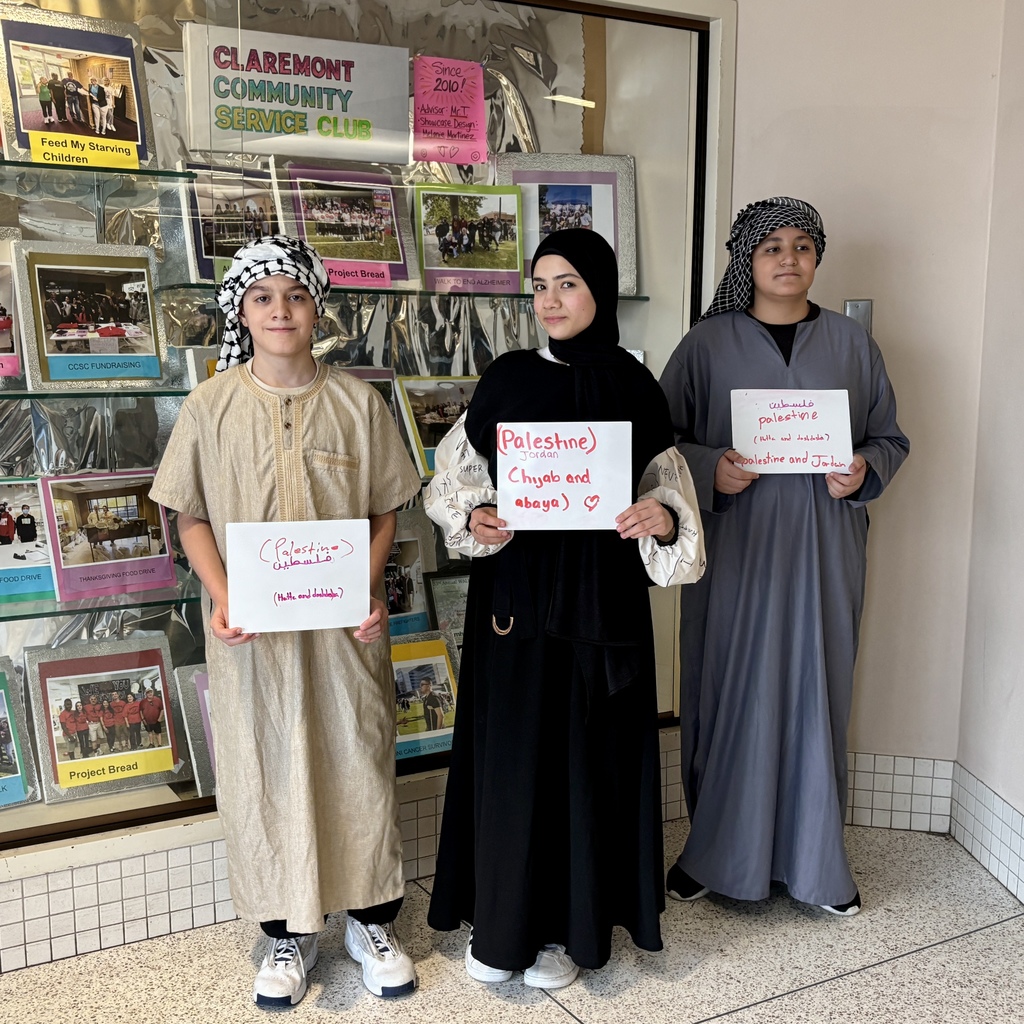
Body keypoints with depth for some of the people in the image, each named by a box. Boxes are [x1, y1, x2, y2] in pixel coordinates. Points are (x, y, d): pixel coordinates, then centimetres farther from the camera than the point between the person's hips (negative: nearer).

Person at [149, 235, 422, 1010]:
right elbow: (193, 516, 2)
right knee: (266, 770, 9)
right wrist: (220, 596, -13)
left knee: (358, 761, 8)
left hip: (344, 624, 0)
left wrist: (371, 589, -12)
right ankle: (289, 933, 28)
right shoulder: (213, 405, -1)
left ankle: (371, 919, 29)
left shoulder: (356, 401, -1)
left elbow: (385, 510, 3)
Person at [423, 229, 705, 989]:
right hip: (516, 591, 1)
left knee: (588, 753, 7)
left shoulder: (634, 387, 1)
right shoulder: (506, 379, 1)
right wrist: (476, 517, -16)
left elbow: (666, 487, 5)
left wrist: (665, 517, -17)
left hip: (601, 597, 0)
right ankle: (501, 919, 26)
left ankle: (572, 925, 26)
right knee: (509, 749, 7)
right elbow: (457, 476, 5)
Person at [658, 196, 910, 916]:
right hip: (735, 544, -1)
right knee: (728, 692, 3)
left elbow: (890, 436, 12)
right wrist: (710, 470, -16)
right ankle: (713, 850, 21)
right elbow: (662, 438, 3)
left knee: (817, 692, 6)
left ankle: (815, 858, 23)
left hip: (823, 547, 2)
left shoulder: (851, 343, 8)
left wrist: (865, 471, -9)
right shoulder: (708, 343, 3)